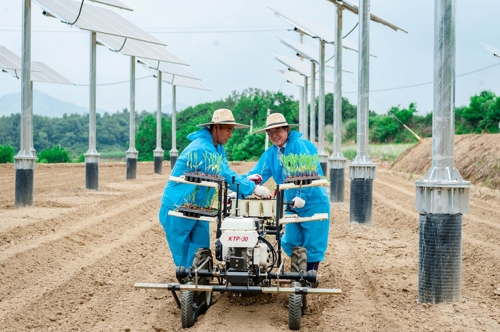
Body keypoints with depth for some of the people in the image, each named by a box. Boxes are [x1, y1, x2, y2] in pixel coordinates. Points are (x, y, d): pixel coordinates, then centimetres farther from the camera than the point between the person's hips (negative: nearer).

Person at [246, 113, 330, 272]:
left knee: (313, 244, 1)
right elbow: (255, 174, 3)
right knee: (291, 243, 9)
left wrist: (302, 196, -34)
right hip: (292, 205, 7)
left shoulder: (301, 145, -15)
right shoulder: (270, 153, 7)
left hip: (313, 203, -7)